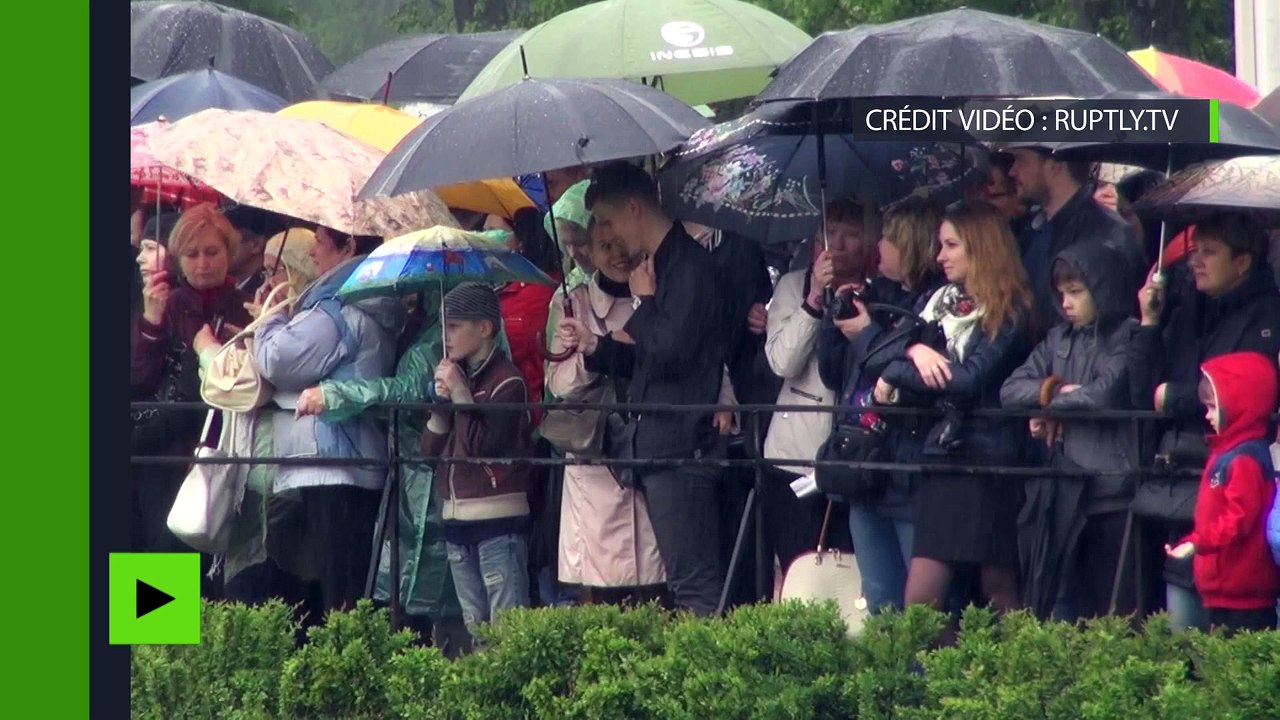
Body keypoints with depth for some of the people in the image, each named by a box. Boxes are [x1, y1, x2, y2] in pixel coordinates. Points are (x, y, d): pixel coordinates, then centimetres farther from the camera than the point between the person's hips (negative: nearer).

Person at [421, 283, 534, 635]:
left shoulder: (505, 380, -7)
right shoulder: (456, 375, 15)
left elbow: (482, 445, -15)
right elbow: (430, 450, 13)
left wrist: (460, 394, -12)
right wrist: (440, 403, -1)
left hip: (498, 516, -8)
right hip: (457, 517, 8)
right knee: (474, 628, 7)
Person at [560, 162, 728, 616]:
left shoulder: (688, 264, -12)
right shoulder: (662, 265, 18)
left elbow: (671, 350, -23)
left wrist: (644, 302, -7)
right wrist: (595, 345, 13)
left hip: (681, 448, -10)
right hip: (660, 448, 10)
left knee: (694, 587, -12)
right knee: (687, 583, 8)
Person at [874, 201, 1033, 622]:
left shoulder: (1008, 312, -4)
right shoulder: (940, 303, 16)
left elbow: (970, 379, -15)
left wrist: (896, 376, -7)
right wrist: (914, 351, -14)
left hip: (989, 457, -6)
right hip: (943, 453, 6)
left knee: (998, 587, -1)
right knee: (919, 598, -3)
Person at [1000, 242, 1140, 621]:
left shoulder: (1126, 337, -2)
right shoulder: (1059, 339, 16)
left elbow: (1105, 393, -17)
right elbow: (1011, 390, 9)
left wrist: (1051, 404, -1)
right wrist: (1055, 389, -10)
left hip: (1110, 490, -6)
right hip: (1061, 489, 6)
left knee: (1110, 608, -3)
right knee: (1056, 601, 6)